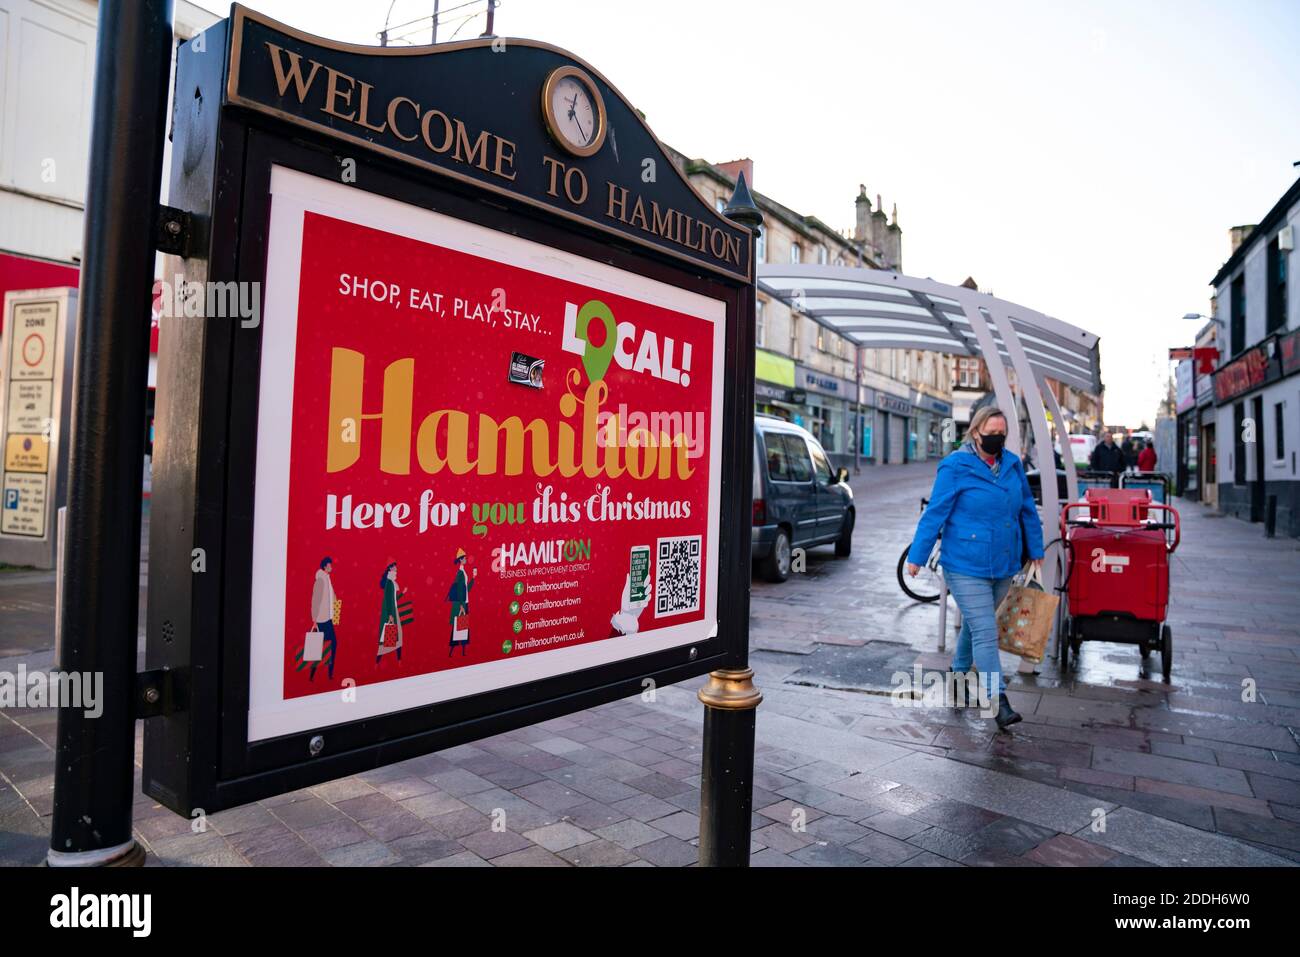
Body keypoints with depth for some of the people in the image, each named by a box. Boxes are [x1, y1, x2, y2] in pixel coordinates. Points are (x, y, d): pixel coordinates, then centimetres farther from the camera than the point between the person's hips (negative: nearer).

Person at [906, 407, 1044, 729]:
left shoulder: (1013, 465, 6)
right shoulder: (956, 467, -11)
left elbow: (1027, 510, 15)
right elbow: (934, 512, -11)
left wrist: (1035, 550, 19)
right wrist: (917, 556, -11)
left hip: (1003, 566, 6)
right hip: (966, 567, -6)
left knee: (975, 626, 19)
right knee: (986, 633, -8)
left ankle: (959, 672, 40)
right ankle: (998, 700, -5)